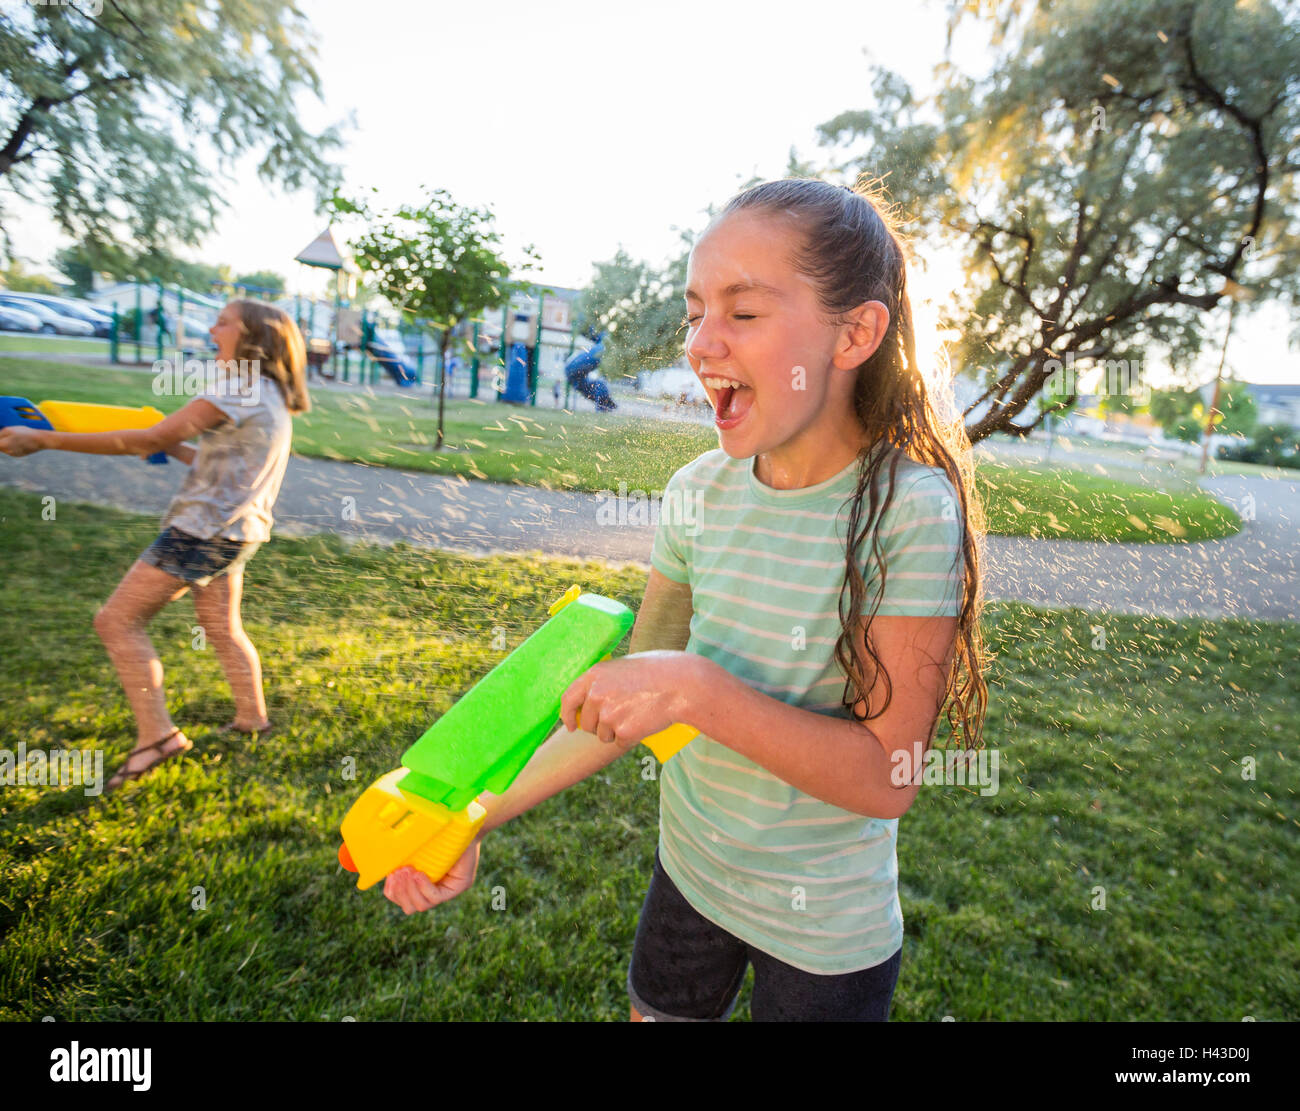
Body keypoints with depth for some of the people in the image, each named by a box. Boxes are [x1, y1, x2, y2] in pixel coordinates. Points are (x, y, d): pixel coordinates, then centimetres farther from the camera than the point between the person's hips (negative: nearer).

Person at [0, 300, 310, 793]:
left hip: (204, 528, -9)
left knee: (116, 621, -3)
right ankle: (252, 719, 34)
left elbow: (148, 441, -20)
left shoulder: (238, 387, -16)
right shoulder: (270, 395, 13)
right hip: (232, 530, 9)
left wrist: (44, 439, -16)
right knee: (221, 627, 21)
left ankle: (157, 736, -1)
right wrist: (174, 447, 13)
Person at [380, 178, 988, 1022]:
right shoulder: (701, 491, -9)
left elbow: (886, 778, -22)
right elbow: (630, 700, -3)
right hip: (689, 868, 5)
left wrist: (701, 690, -33)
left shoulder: (910, 509, -24)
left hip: (826, 929, -4)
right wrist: (478, 814, -7)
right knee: (655, 1011, 24)